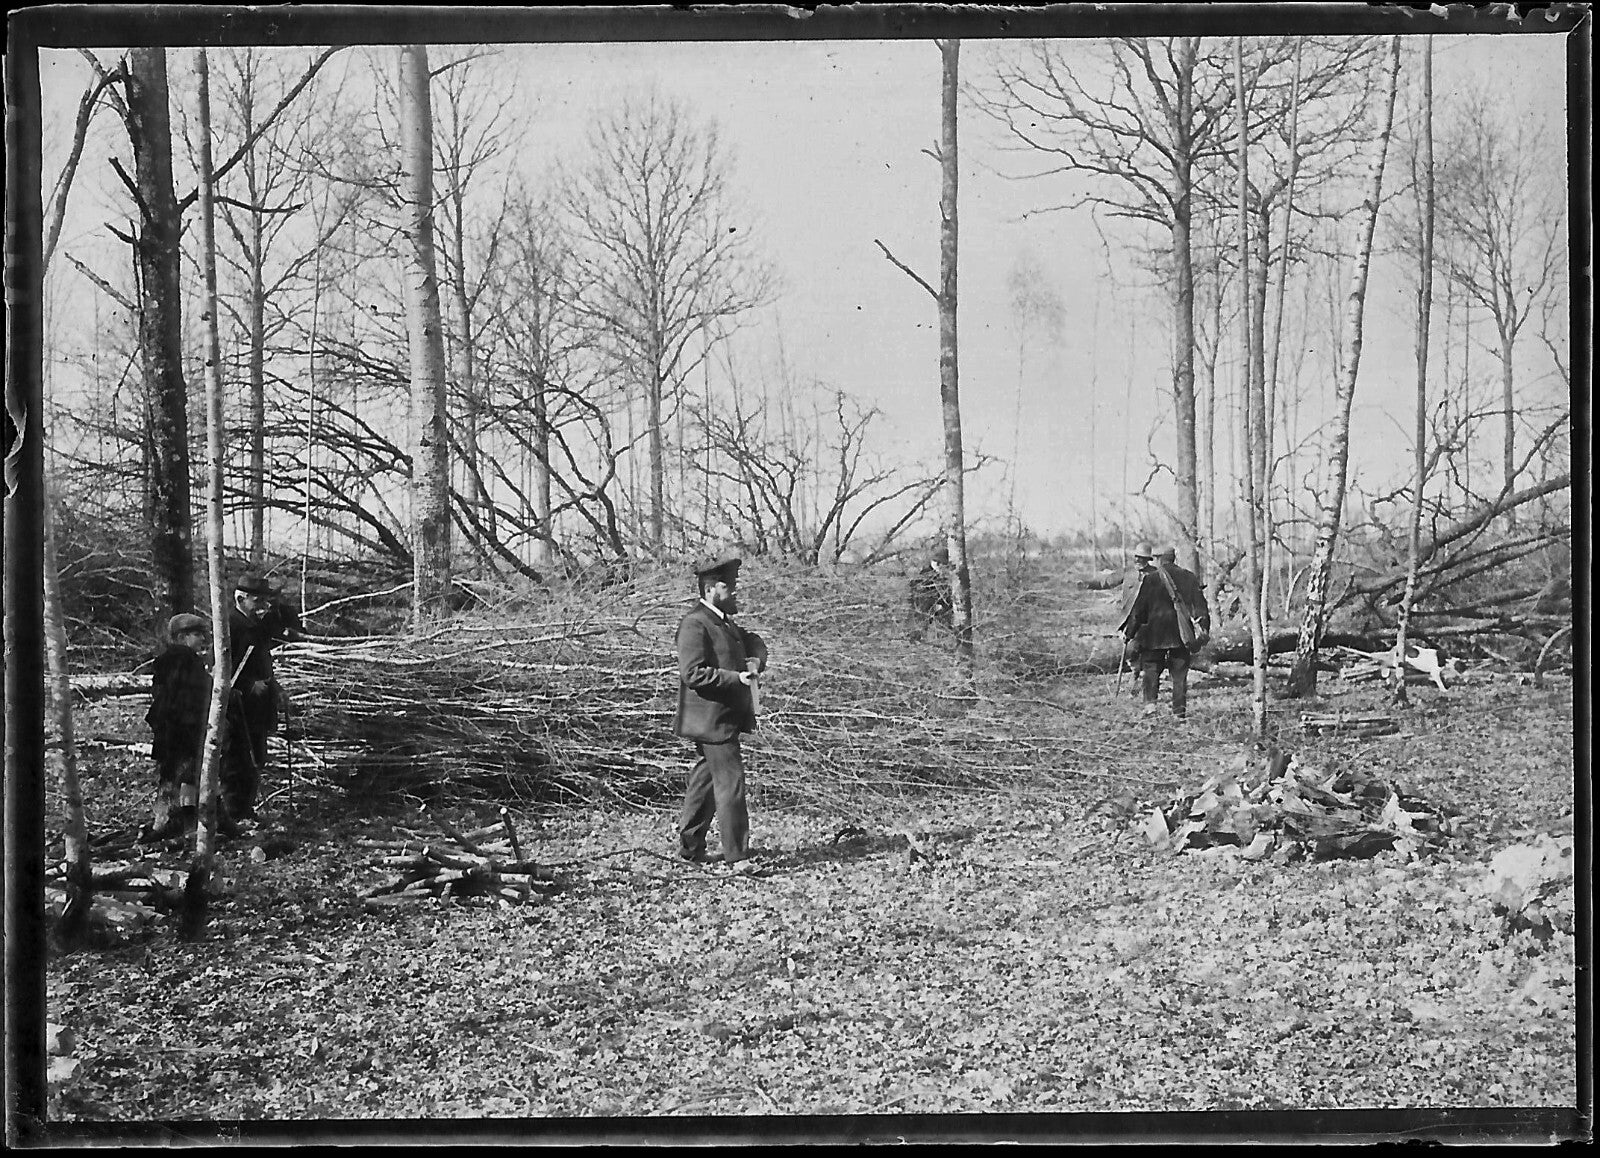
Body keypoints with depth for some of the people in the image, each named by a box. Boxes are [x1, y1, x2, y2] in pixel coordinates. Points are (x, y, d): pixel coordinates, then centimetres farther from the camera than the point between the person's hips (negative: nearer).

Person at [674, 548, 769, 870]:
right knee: (730, 782, -9)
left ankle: (690, 847, 27)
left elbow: (753, 641, 24)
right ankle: (737, 855, -5)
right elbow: (694, 673, -23)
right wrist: (736, 678, -25)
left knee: (707, 779, 17)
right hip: (711, 719, -10)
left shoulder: (724, 622, 16)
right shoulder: (695, 624, -16)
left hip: (726, 719, 10)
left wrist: (756, 659, 1)